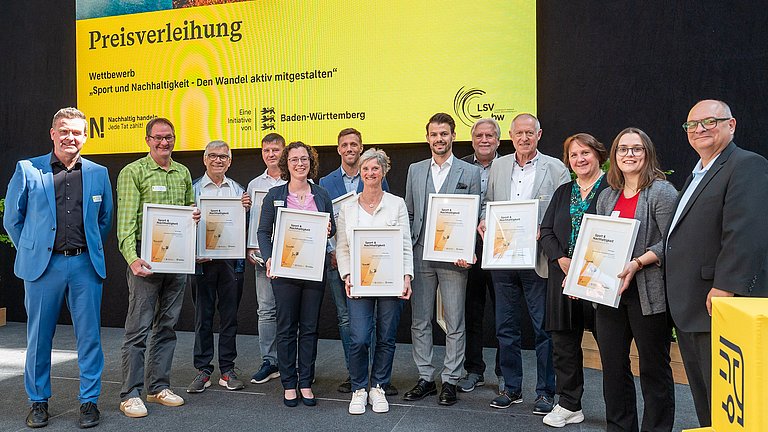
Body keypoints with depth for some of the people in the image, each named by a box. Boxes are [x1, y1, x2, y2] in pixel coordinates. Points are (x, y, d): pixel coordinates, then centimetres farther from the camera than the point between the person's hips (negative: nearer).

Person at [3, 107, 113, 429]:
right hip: (42, 265, -1)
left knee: (89, 336, 4)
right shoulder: (27, 170, 2)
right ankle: (38, 401, 25)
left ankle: (89, 401, 17)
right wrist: (31, 252, 9)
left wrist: (92, 252, 12)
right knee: (39, 336, 9)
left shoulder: (98, 173, 7)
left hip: (85, 264, 1)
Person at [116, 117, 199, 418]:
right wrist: (132, 258, -24)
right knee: (138, 327, -3)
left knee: (167, 325, 12)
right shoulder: (133, 172, -4)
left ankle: (159, 387, 23)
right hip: (145, 256, -6)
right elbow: (126, 221, -11)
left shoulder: (183, 173, 14)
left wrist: (195, 216, 1)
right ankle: (130, 395, 8)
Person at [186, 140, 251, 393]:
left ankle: (227, 370, 17)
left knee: (230, 315, 7)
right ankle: (203, 370, 16)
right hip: (202, 260, -2)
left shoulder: (237, 189, 11)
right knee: (203, 316, 5)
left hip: (230, 259, 2)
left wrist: (245, 209, -8)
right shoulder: (194, 189, 3)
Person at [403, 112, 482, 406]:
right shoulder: (415, 170, 12)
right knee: (419, 321, 9)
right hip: (420, 256, 3)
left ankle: (450, 381, 17)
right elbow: (408, 214, 13)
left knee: (454, 323, 5)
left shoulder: (470, 172, 2)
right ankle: (425, 378, 22)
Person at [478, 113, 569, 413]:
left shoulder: (556, 169, 0)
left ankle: (545, 391, 18)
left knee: (543, 328, 4)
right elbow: (487, 203, 16)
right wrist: (483, 222, -4)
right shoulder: (498, 167, 10)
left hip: (538, 260, -4)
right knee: (506, 328, 12)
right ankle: (512, 387, 26)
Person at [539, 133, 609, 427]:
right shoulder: (563, 193, 16)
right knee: (564, 343, 9)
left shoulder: (611, 188, -2)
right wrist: (562, 260, -8)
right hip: (563, 278, 5)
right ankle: (569, 405, 22)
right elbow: (546, 230, 10)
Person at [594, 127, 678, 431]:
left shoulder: (662, 192, -6)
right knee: (612, 366, 13)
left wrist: (637, 263, -24)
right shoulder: (607, 196, 14)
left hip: (648, 293, -6)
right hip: (608, 292, 7)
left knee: (654, 368, 5)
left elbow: (669, 242, -13)